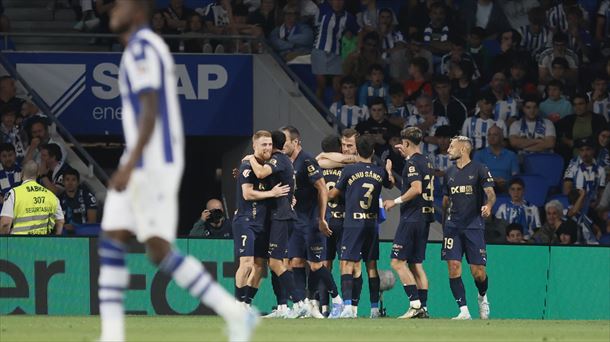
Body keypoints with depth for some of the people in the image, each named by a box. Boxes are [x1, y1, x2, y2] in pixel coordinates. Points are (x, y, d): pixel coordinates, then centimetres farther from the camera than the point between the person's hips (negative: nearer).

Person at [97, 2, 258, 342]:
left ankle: (236, 314, -7)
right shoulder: (145, 49, 18)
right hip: (144, 164, 10)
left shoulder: (142, 49, -14)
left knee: (160, 252, -11)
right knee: (111, 244, 4)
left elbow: (150, 112, -23)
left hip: (153, 164, -10)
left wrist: (129, 166, -29)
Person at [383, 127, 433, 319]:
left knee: (398, 262, -8)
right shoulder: (426, 162, 15)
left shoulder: (412, 163, -12)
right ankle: (423, 307, 7)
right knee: (416, 264, 11)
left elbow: (416, 188, -24)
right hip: (425, 217, 9)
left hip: (412, 218, -9)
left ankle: (415, 304, -16)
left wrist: (396, 201, -13)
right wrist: (405, 155, 35)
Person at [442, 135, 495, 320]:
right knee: (454, 267, -9)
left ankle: (482, 297, 26)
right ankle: (463, 310, -7)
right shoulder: (450, 172, 15)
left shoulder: (479, 169, -1)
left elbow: (490, 193, -11)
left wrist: (488, 205, -33)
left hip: (474, 226, -4)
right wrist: (444, 226, 17)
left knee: (478, 271, -6)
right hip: (453, 226, 4)